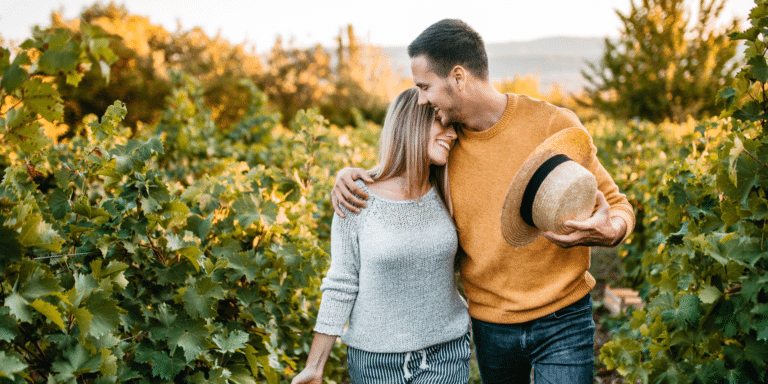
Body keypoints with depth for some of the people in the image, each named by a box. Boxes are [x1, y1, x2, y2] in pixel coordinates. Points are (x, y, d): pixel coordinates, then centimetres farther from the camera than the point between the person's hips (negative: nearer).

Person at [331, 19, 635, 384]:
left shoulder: (553, 125, -12)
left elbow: (616, 204, -4)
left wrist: (610, 231, -29)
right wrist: (349, 174, -4)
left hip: (561, 321, -4)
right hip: (489, 324, 4)